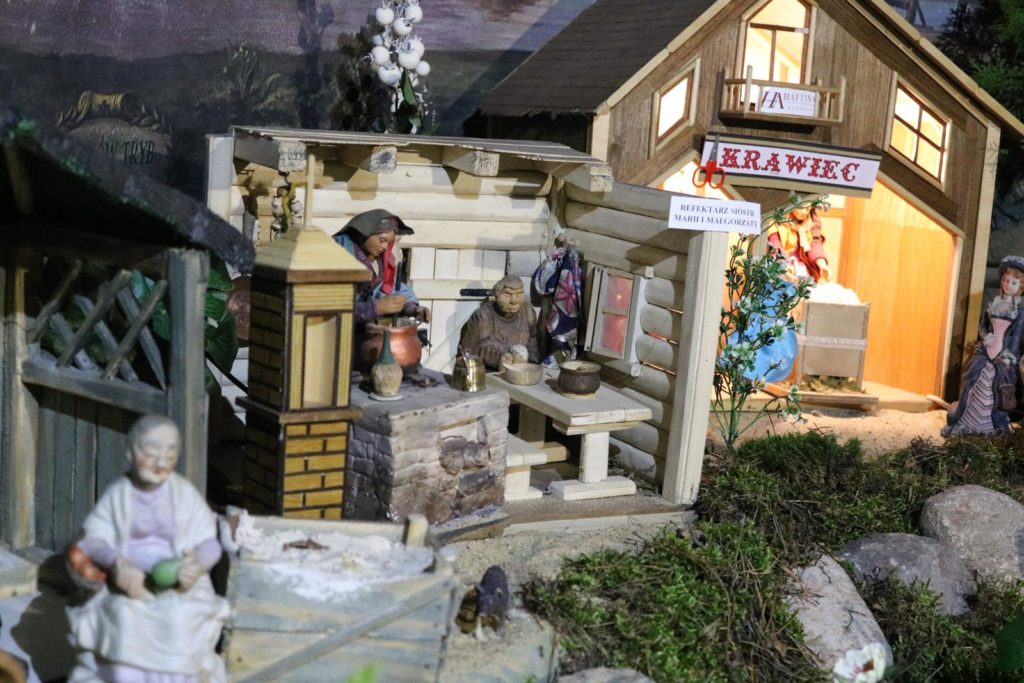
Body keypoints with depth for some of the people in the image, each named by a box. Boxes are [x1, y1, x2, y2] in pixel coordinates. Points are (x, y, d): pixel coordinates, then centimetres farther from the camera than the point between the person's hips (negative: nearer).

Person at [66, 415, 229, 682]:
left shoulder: (184, 492, 0)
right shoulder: (118, 493, 2)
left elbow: (209, 542, -2)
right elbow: (93, 538, -5)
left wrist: (198, 563, -26)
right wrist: (117, 563, -26)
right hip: (129, 582, 1)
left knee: (179, 618, -29)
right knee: (123, 615, -29)